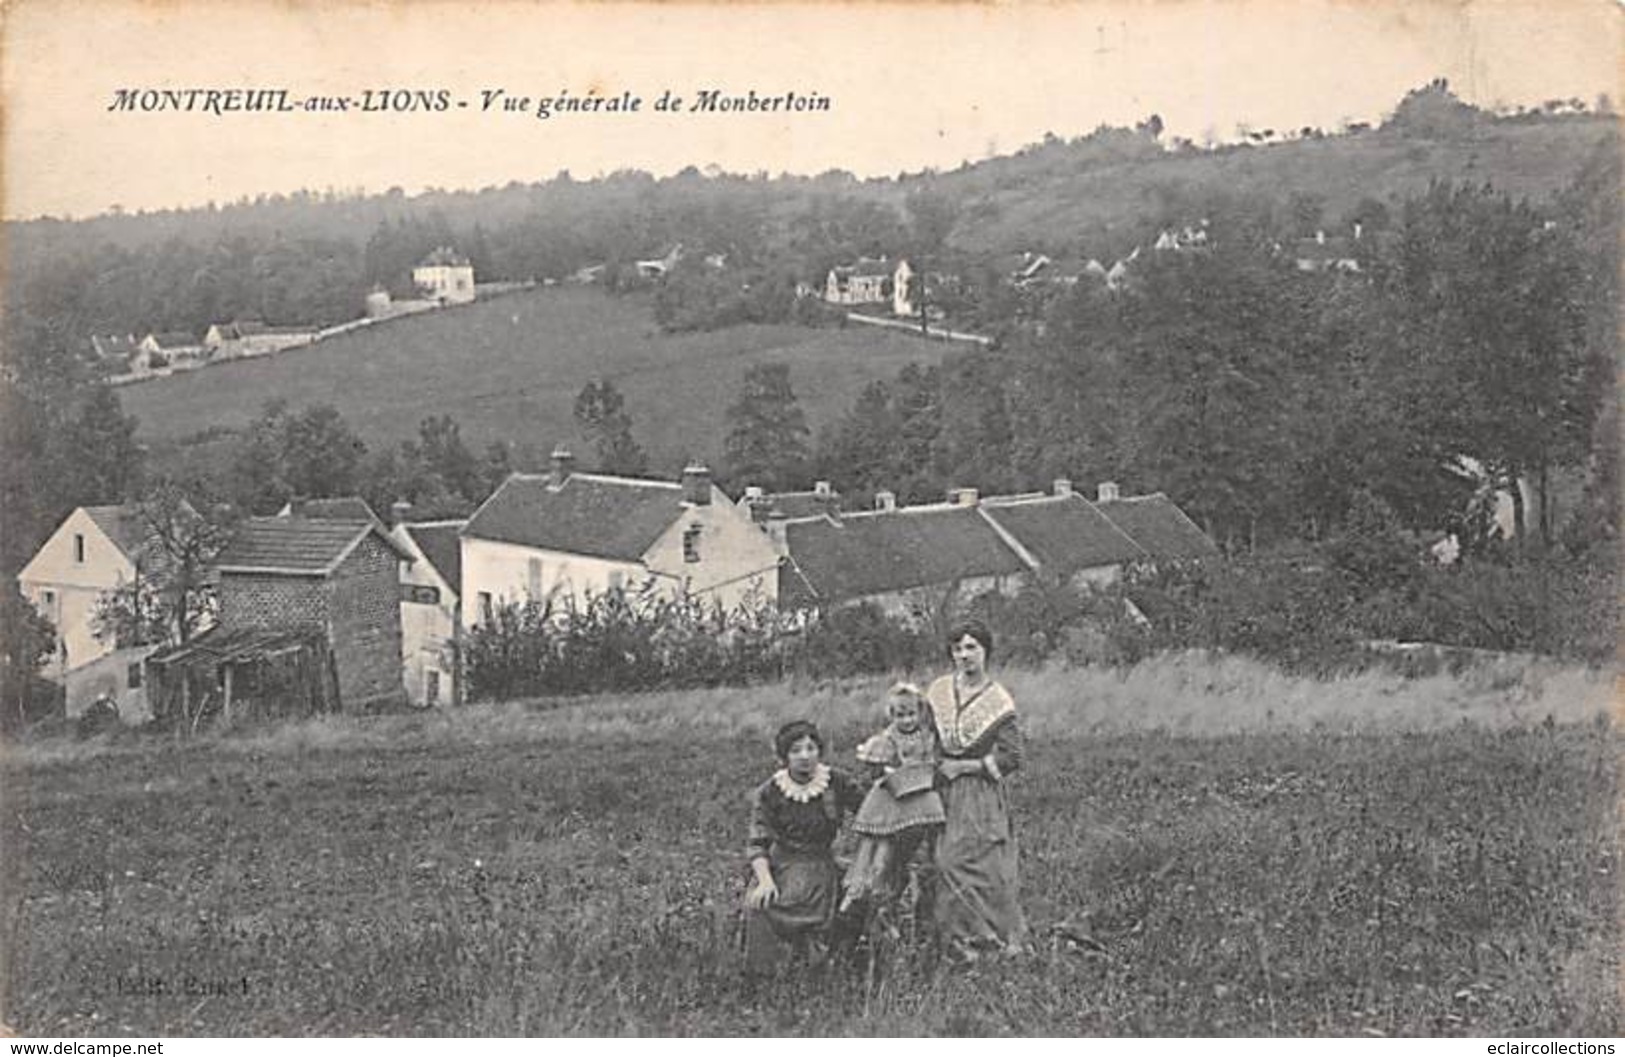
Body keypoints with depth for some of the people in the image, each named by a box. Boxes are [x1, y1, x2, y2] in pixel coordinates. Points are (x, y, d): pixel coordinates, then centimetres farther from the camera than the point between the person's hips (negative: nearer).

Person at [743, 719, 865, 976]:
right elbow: (757, 843, -7)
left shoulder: (838, 783, -2)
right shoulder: (768, 793, -3)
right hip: (778, 863, 1)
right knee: (758, 903, -26)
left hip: (818, 864, -1)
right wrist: (765, 880, -24)